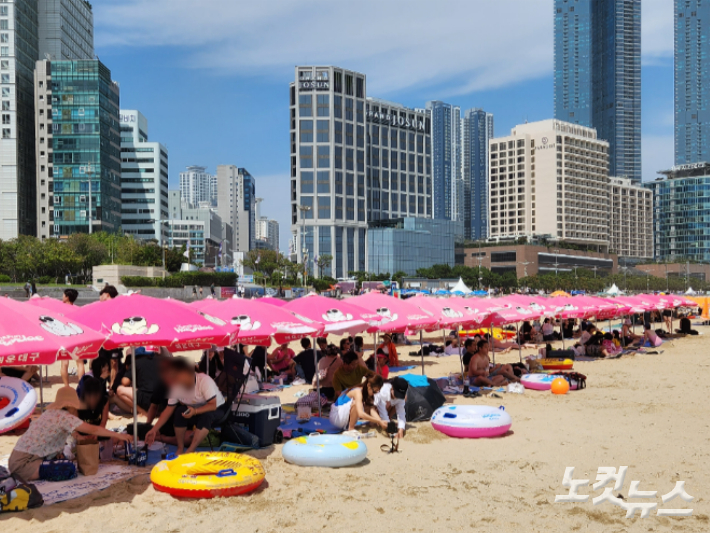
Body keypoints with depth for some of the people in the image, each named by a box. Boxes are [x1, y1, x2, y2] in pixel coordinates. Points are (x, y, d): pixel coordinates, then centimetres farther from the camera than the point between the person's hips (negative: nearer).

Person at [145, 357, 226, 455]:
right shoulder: (176, 387, -13)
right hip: (195, 410, 5)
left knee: (206, 416, -35)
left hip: (218, 409, -5)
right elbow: (168, 410, -8)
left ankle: (190, 451, -27)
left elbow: (213, 405, -30)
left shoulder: (204, 380, -30)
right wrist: (154, 430, -14)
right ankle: (180, 449, -13)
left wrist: (195, 411, -44)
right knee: (179, 411, -23)